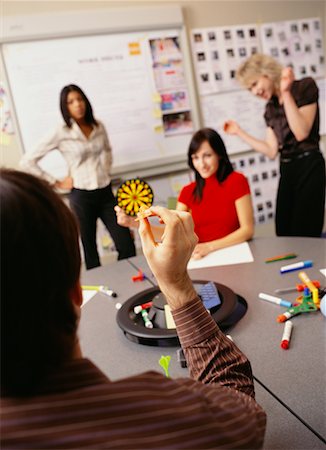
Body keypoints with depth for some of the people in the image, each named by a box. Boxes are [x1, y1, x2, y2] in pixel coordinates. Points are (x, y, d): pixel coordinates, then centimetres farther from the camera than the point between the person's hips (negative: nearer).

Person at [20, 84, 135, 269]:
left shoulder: (98, 127, 4)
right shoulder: (61, 133, -8)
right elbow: (27, 161, -8)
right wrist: (56, 183, -6)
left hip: (106, 193, 4)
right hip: (81, 197, -4)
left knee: (127, 246, 2)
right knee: (90, 251, 9)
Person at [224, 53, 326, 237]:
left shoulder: (305, 86, -5)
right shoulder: (270, 108, 12)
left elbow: (301, 133, -16)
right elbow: (272, 151, 8)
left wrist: (286, 93, -17)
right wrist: (239, 132, 10)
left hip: (308, 166, -6)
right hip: (286, 170, 6)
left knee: (305, 235, -7)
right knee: (284, 234, 7)